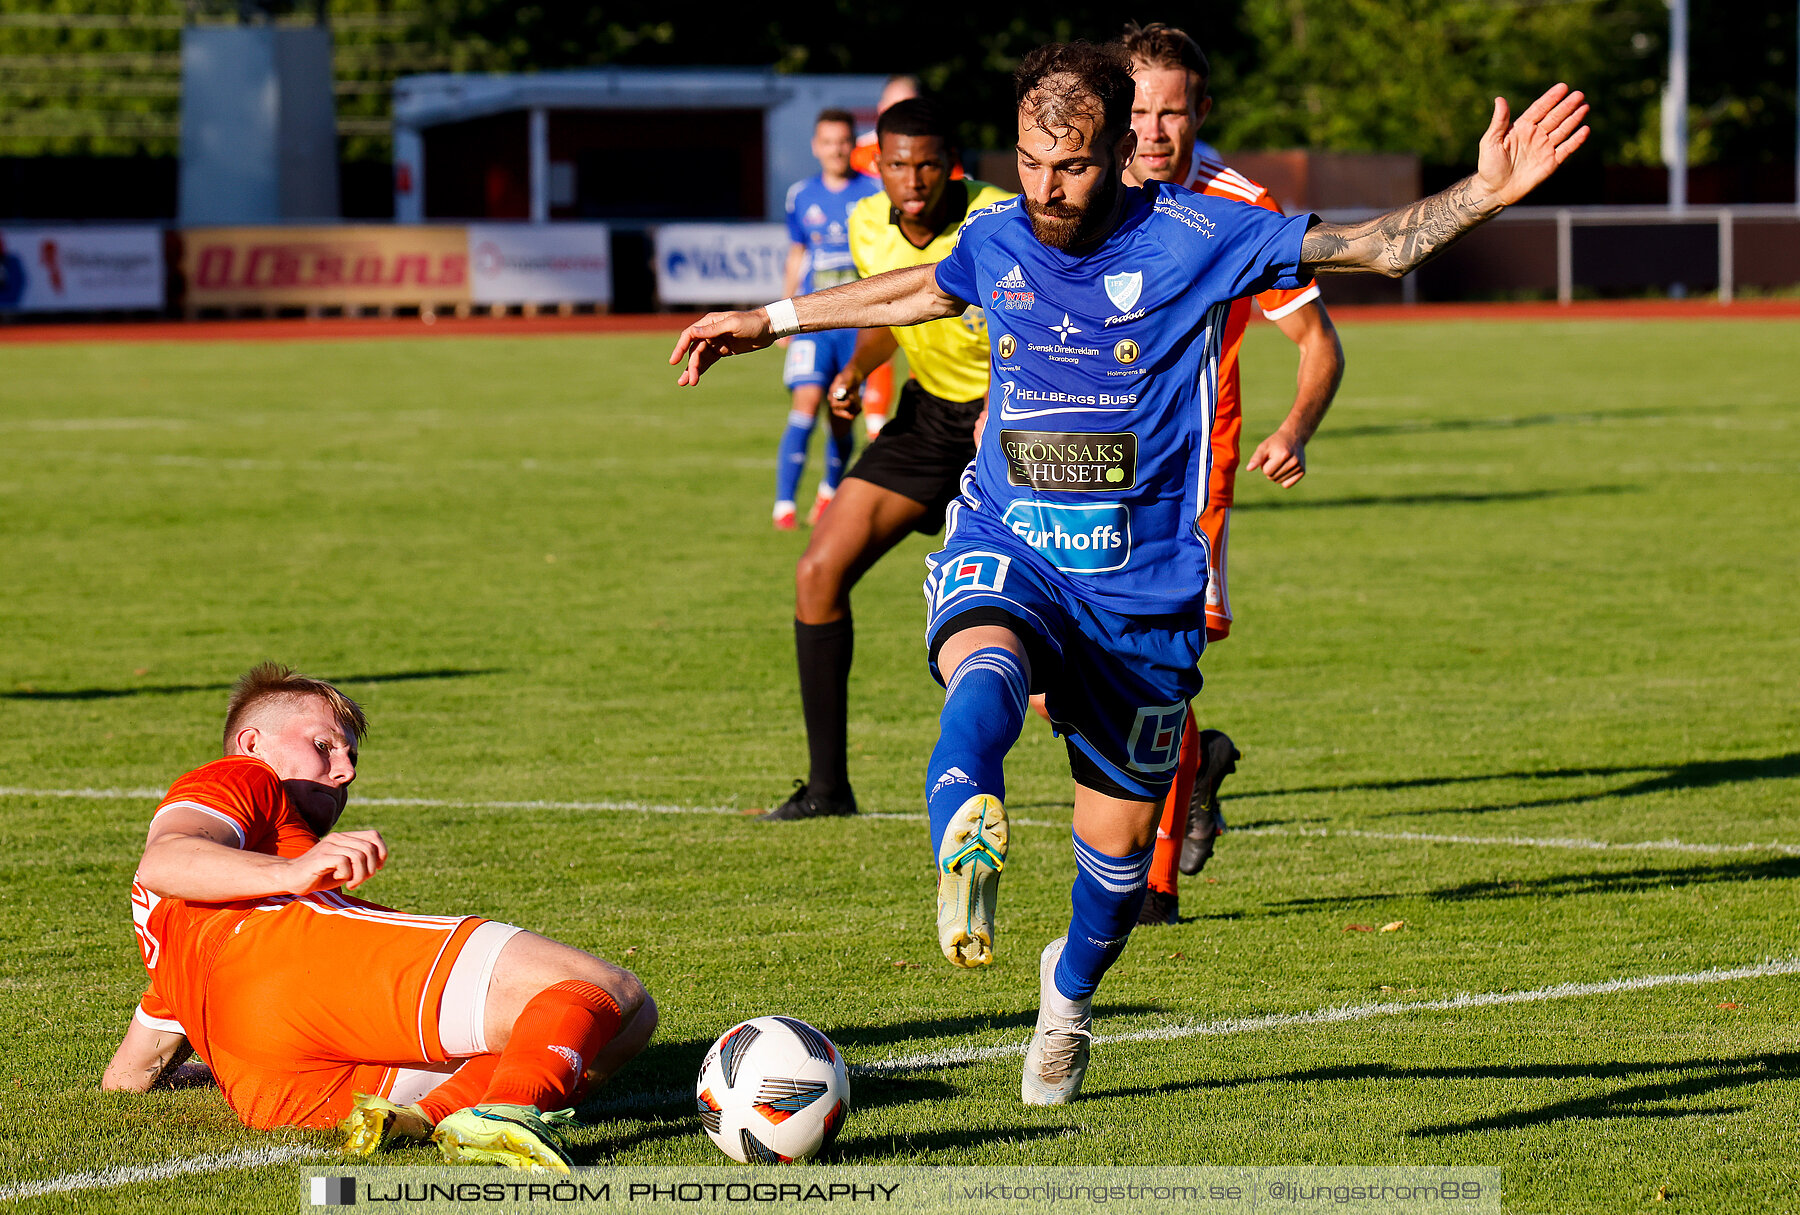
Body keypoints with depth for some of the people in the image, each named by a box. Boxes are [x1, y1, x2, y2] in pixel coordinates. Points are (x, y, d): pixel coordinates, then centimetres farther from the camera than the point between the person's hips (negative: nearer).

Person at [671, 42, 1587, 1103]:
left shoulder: (1193, 238, -9)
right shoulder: (996, 239, 2)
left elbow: (1381, 247, -6)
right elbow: (920, 292, 27)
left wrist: (1485, 194, -22)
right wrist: (769, 321, 36)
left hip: (1143, 587, -1)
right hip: (1005, 550, 1)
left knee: (1122, 829, 9)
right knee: (986, 662, -36)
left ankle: (1072, 991, 41)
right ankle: (966, 838, -67)